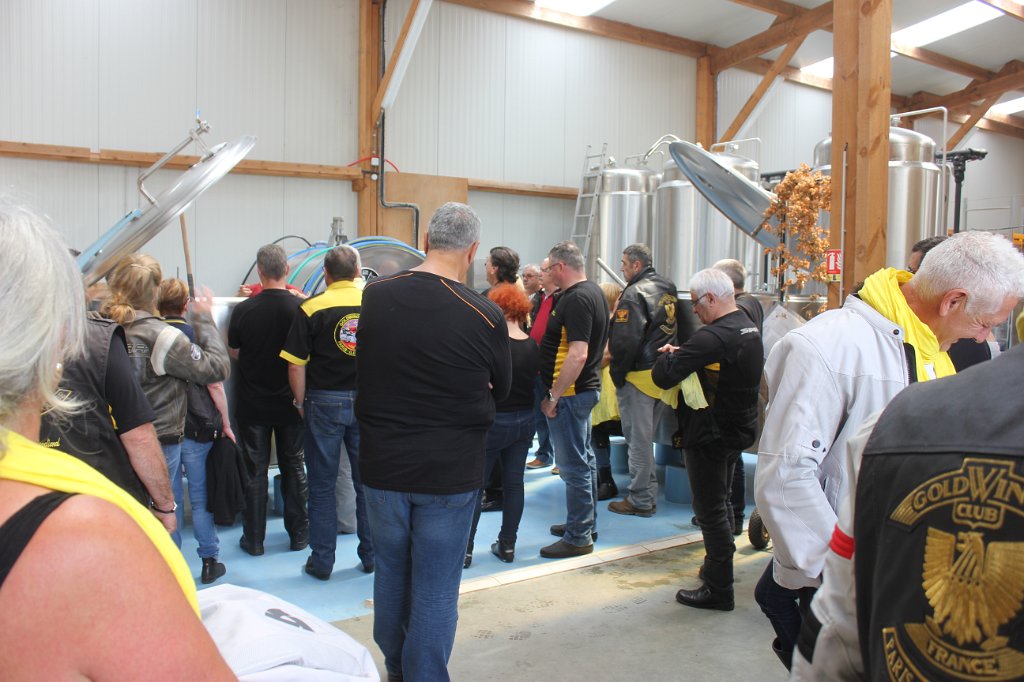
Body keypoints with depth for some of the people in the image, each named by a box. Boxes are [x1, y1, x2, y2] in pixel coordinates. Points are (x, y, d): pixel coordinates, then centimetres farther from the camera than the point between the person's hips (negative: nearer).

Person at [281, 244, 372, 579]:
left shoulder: (311, 308, -9)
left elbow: (296, 365, -9)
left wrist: (301, 402, 5)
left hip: (325, 402, -2)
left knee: (322, 485, 9)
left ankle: (322, 561, 16)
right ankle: (370, 556, 21)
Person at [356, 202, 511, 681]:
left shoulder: (375, 295, -7)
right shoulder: (485, 317, -17)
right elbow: (501, 389, 0)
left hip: (382, 465, 4)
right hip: (451, 472, -4)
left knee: (391, 574, 21)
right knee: (436, 589, 8)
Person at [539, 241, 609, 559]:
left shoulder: (576, 299, -21)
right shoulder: (594, 291, 11)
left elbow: (577, 354, -28)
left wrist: (553, 396, -22)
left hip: (569, 392, -11)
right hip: (587, 387, 11)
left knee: (574, 466, -2)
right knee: (584, 459, 19)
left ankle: (578, 537, 8)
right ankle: (587, 523, 33)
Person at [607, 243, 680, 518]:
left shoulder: (634, 293, -15)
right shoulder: (667, 288, 12)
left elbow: (625, 340, -20)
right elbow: (676, 330, 17)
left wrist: (617, 374, -11)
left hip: (639, 374, -9)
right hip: (662, 371, 9)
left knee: (638, 438, 0)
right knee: (645, 436, 18)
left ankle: (640, 500, 7)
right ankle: (648, 492, 26)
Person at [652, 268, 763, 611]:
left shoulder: (713, 337, -25)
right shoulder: (750, 329, 6)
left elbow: (663, 376, -30)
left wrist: (670, 355, -9)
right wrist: (683, 355, -2)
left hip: (710, 436, -10)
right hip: (738, 429, 10)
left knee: (711, 511, 1)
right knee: (721, 503, 23)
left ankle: (719, 589, 11)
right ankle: (719, 566, 38)